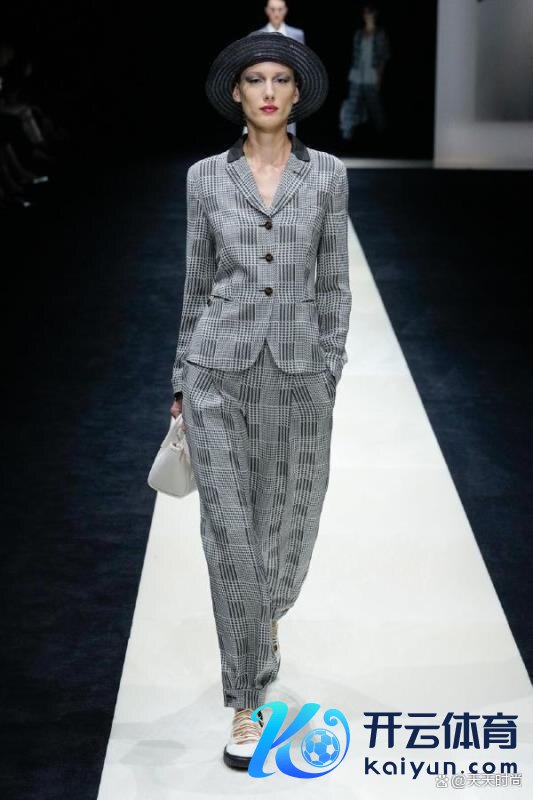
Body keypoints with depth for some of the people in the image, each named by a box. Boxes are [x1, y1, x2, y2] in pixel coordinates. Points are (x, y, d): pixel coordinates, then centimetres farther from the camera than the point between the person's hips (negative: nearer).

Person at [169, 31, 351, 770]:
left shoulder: (327, 175, 3)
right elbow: (197, 285, 8)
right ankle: (248, 704, 6)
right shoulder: (206, 177, 3)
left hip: (296, 373, 1)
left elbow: (332, 284, 5)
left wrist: (329, 376, 0)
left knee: (287, 523, 13)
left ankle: (266, 608, 50)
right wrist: (182, 383, 9)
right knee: (231, 533, -5)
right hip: (220, 370, -1)